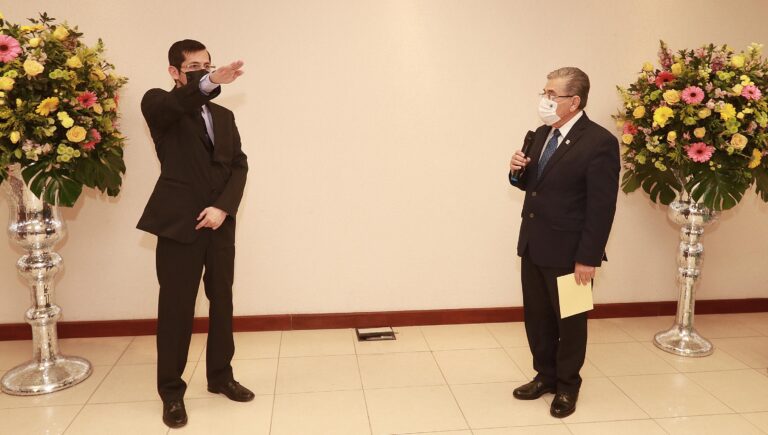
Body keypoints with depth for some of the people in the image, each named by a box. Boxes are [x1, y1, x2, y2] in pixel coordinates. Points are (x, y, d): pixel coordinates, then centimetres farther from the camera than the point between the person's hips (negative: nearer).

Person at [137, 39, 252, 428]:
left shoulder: (224, 116, 17)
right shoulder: (161, 104, 1)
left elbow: (239, 165, 8)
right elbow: (164, 106, -25)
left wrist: (224, 207, -9)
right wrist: (210, 83, -43)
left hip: (220, 222, 5)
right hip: (179, 223, -5)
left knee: (222, 303, 12)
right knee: (176, 308, 1)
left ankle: (221, 376, 27)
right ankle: (172, 391, 15)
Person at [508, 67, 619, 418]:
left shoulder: (599, 142, -16)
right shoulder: (542, 133, 8)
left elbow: (602, 207, -17)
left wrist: (588, 258, -18)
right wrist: (518, 171, -5)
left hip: (568, 252, -7)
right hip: (533, 245, 7)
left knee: (569, 321, 11)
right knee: (537, 317, 16)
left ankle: (567, 385, 29)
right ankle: (545, 375, 35)